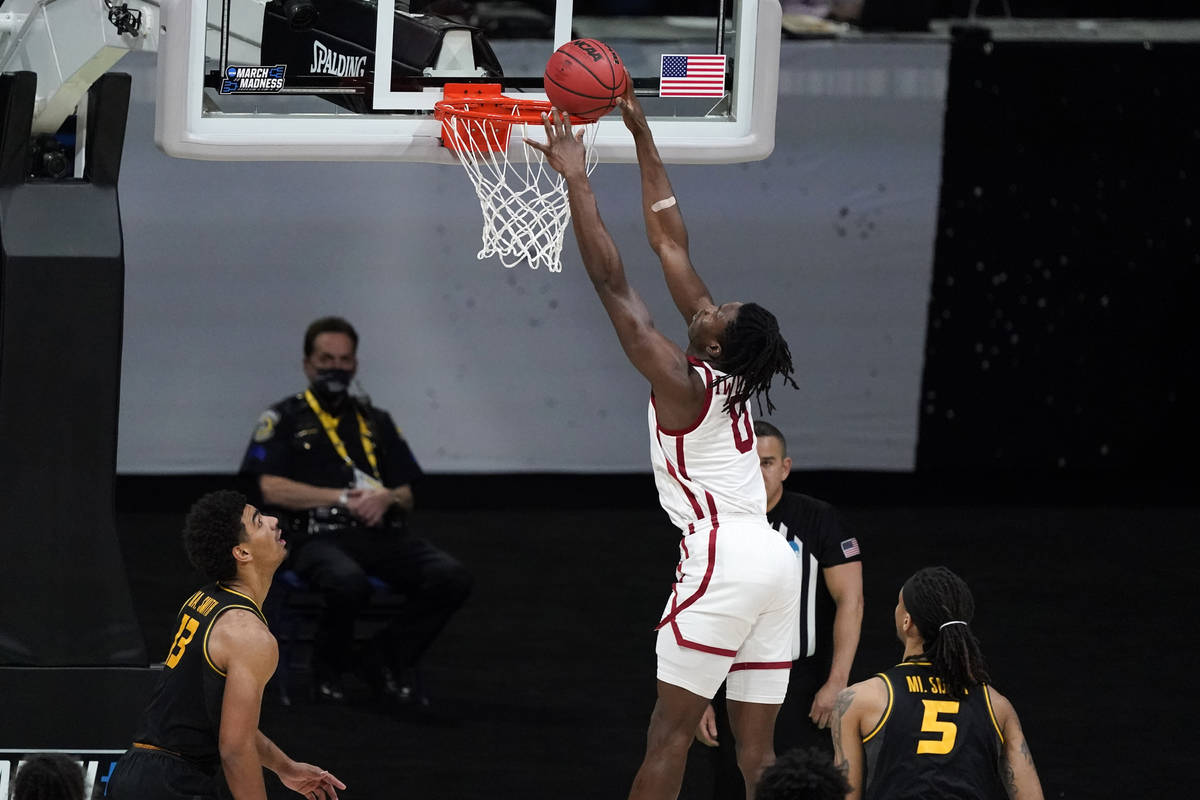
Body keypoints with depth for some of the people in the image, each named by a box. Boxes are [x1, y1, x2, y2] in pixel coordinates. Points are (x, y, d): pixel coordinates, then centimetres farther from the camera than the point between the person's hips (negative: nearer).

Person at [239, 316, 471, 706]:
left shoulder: (376, 422, 24)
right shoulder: (284, 419, 10)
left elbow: (407, 496, 21)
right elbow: (272, 490, -5)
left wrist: (386, 498, -5)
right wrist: (344, 498, -9)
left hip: (384, 536, 5)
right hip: (320, 538, -5)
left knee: (452, 578, -24)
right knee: (349, 582, -40)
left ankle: (384, 661, -5)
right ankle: (329, 669, -9)